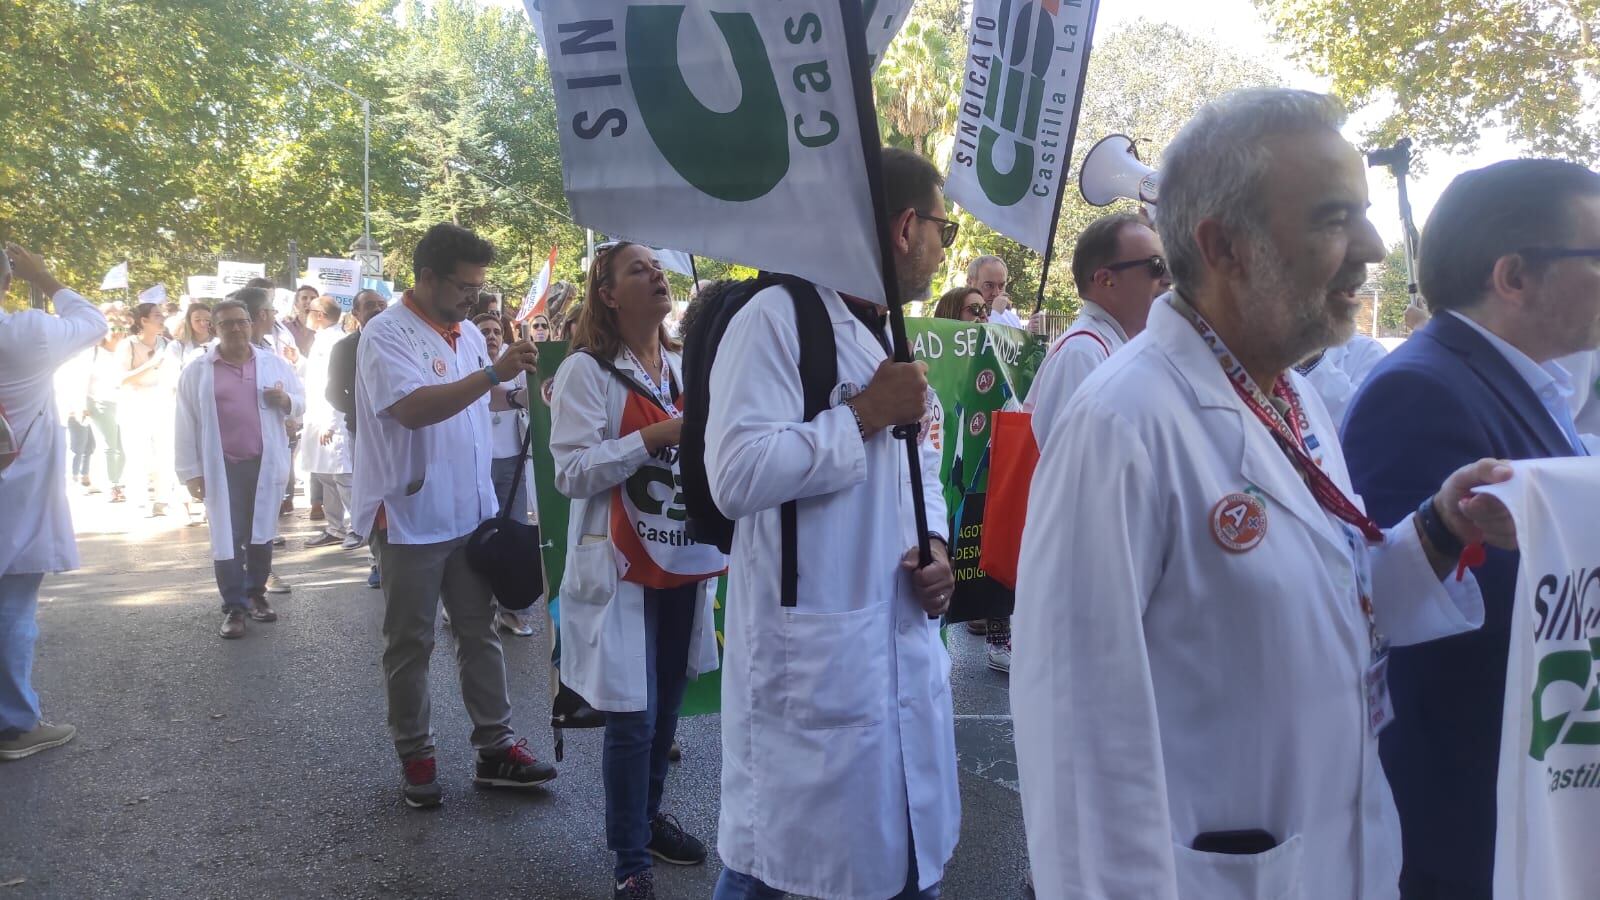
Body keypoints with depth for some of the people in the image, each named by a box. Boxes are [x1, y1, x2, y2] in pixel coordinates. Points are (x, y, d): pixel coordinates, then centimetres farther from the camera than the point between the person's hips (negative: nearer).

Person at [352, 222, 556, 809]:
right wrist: (493, 373, -34)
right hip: (410, 519, -7)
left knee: (480, 633, 11)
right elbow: (412, 408, -29)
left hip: (471, 515, 7)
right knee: (410, 645, 6)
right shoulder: (387, 334, -13)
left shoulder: (468, 336, 10)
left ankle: (495, 748, 18)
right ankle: (415, 757, 18)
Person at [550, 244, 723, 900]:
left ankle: (648, 816, 35)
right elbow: (572, 471, -17)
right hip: (625, 569, -6)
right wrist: (655, 435, -22)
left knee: (666, 706, 16)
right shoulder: (586, 370, -9)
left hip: (685, 562, 6)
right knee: (633, 717, -3)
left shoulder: (684, 366, 12)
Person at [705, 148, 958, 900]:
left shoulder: (894, 336, 15)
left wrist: (935, 543, 3)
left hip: (903, 639, 8)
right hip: (810, 651, -8)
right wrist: (864, 414, -18)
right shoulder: (776, 319, -15)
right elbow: (736, 476, -26)